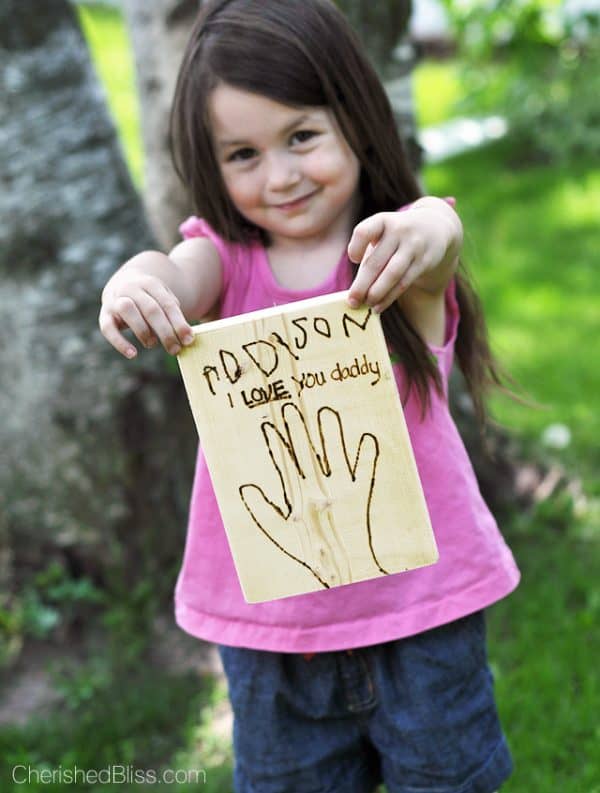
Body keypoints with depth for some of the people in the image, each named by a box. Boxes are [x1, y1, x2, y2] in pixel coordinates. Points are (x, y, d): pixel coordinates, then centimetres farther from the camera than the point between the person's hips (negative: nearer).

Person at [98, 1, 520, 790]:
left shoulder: (397, 248, -11)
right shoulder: (228, 256, -5)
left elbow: (439, 226, -34)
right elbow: (177, 274, -27)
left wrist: (427, 232, -59)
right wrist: (135, 286, -51)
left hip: (419, 595, -2)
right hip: (268, 607, 2)